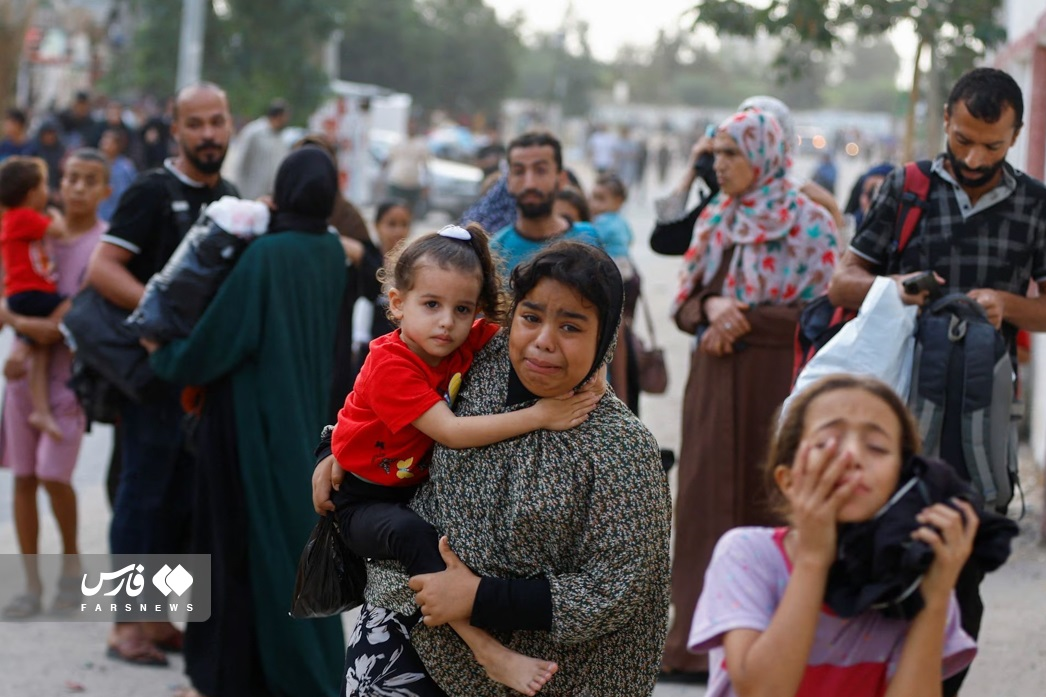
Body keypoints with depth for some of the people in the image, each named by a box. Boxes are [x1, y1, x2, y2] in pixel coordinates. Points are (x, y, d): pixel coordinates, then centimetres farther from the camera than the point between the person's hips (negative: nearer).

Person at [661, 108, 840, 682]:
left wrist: (741, 321, -12)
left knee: (767, 506, -3)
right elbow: (683, 305, 12)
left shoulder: (809, 223, -4)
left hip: (775, 384, -5)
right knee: (706, 503, 4)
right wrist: (711, 307, -10)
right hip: (713, 386, 5)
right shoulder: (714, 220, 12)